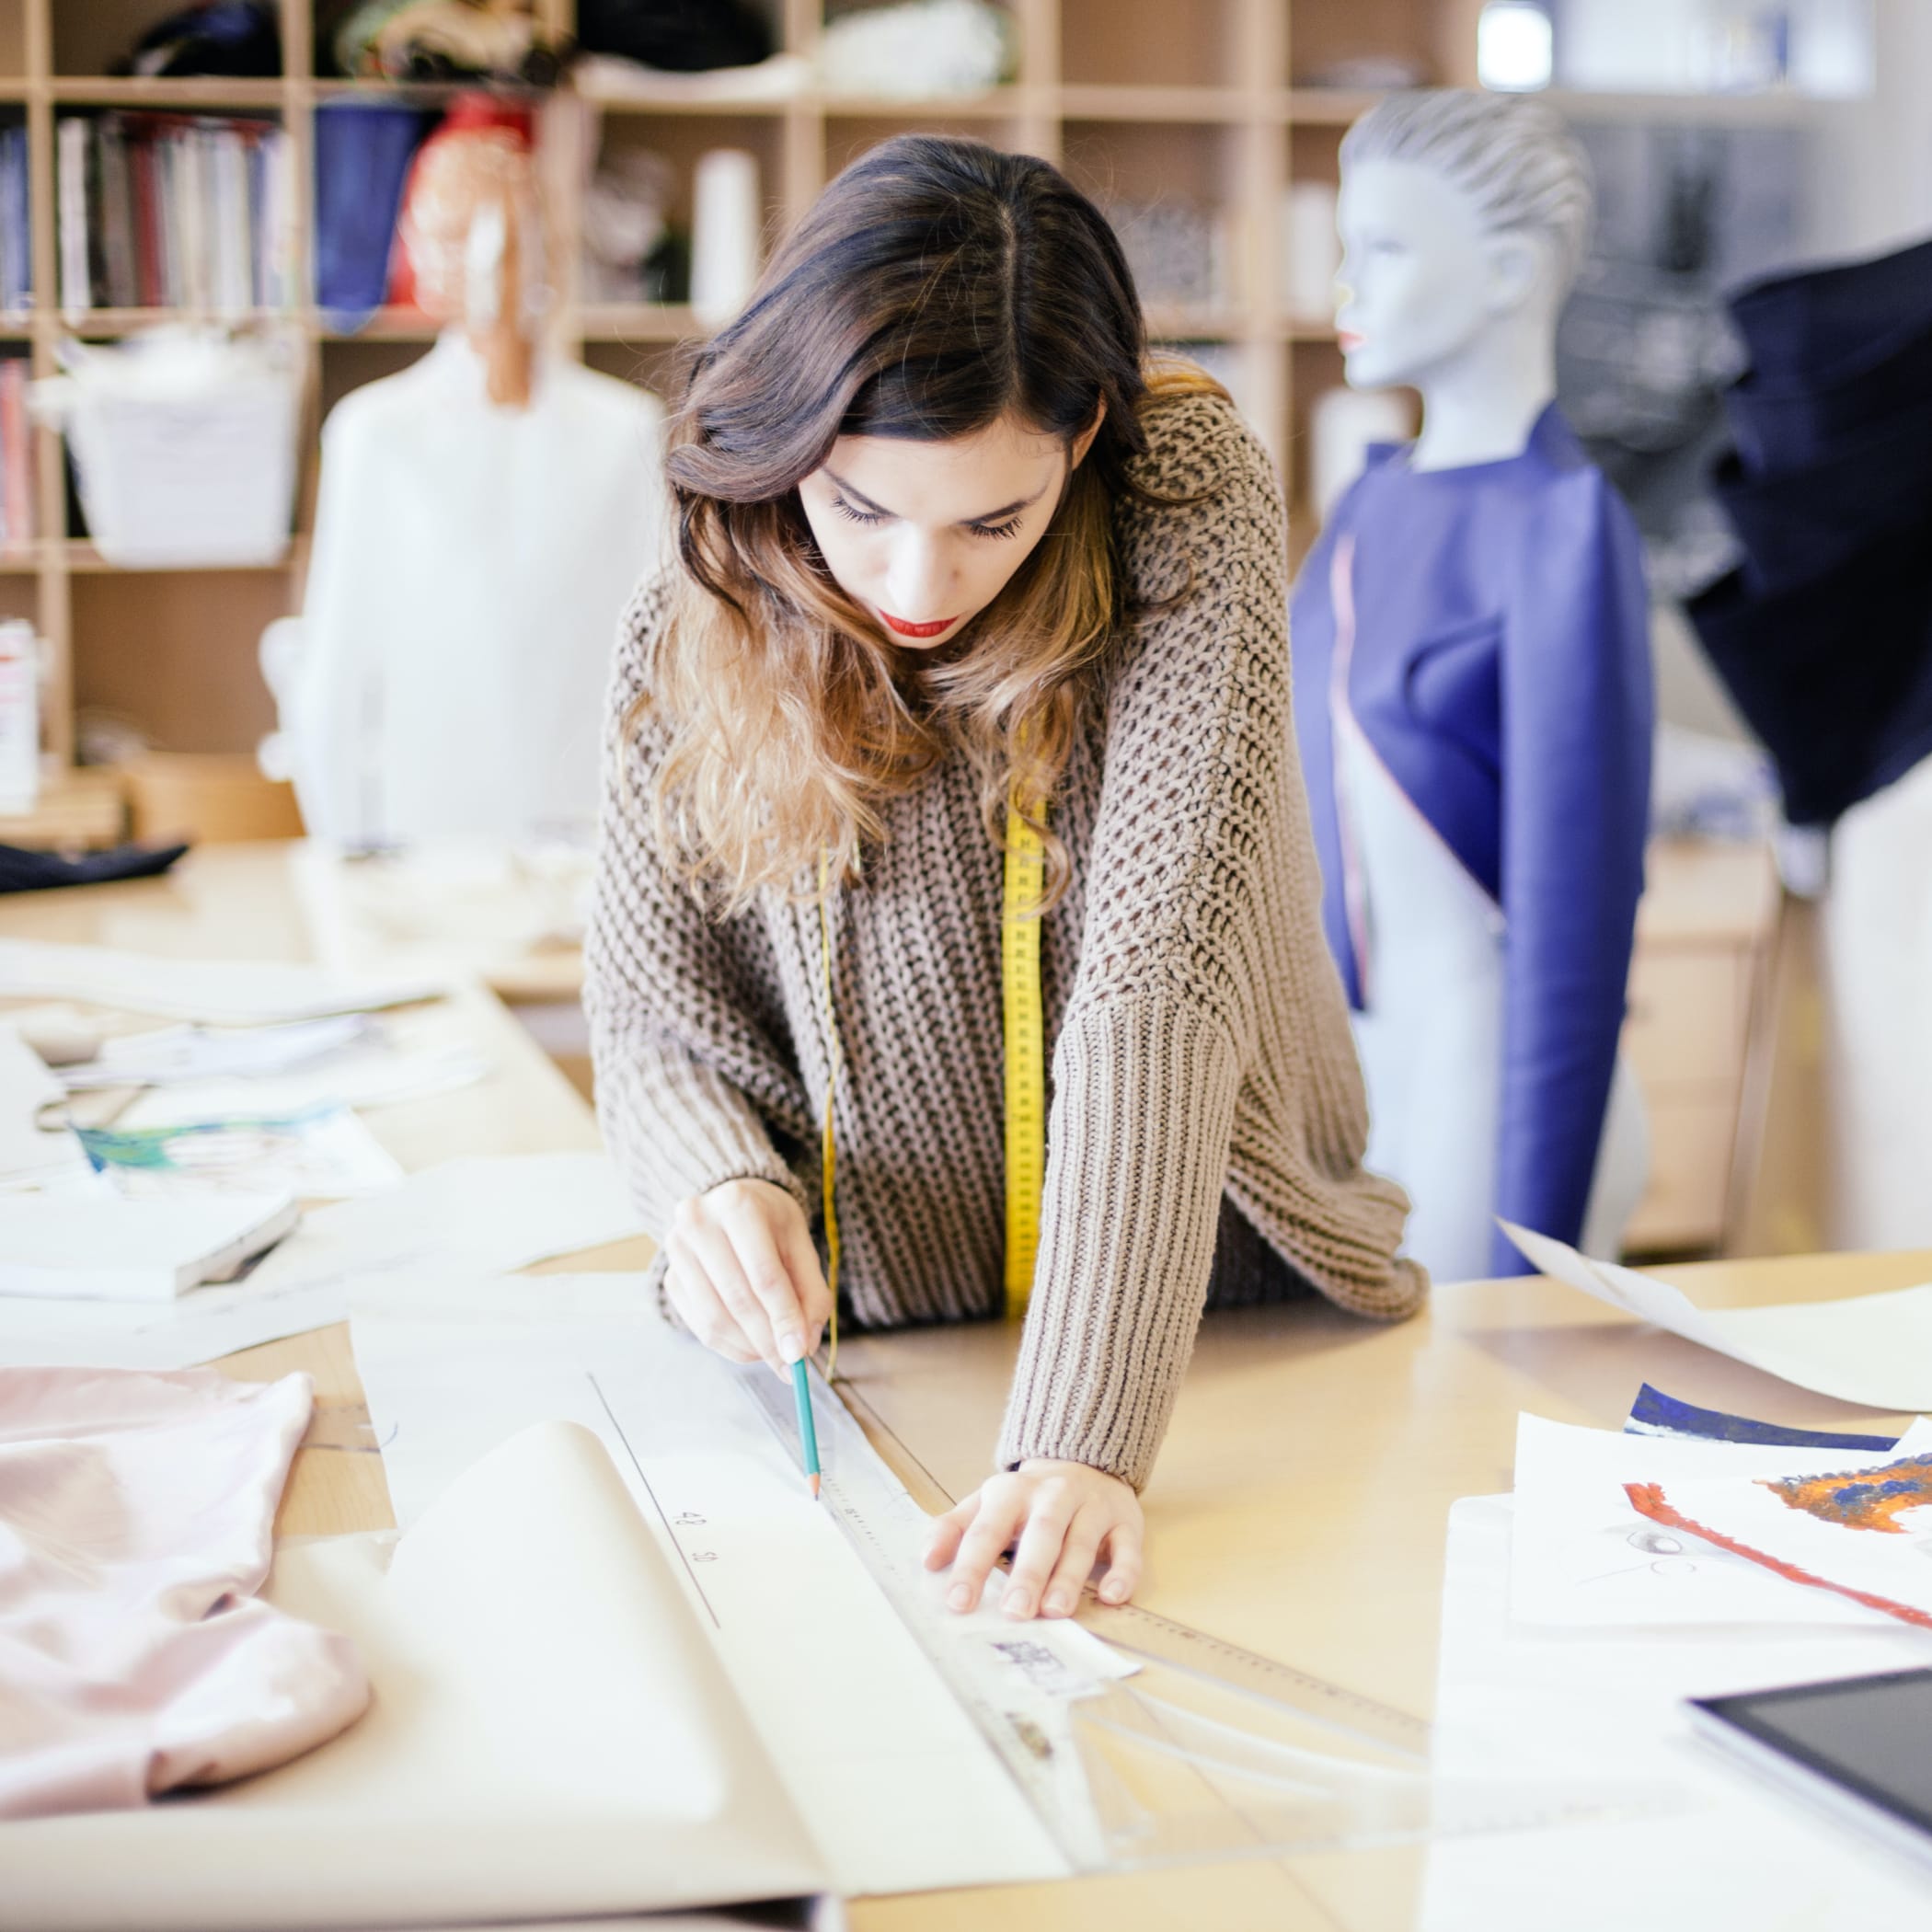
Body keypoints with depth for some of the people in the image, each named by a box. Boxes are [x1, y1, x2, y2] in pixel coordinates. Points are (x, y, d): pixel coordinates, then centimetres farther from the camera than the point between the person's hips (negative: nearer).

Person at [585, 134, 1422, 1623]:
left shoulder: (1190, 499, -12)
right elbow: (657, 1014, 6)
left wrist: (1086, 1428, -30)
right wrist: (717, 1182, -18)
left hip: (1219, 1335, 0)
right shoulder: (690, 642, -5)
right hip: (875, 1368, 0)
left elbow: (1155, 971, -22)